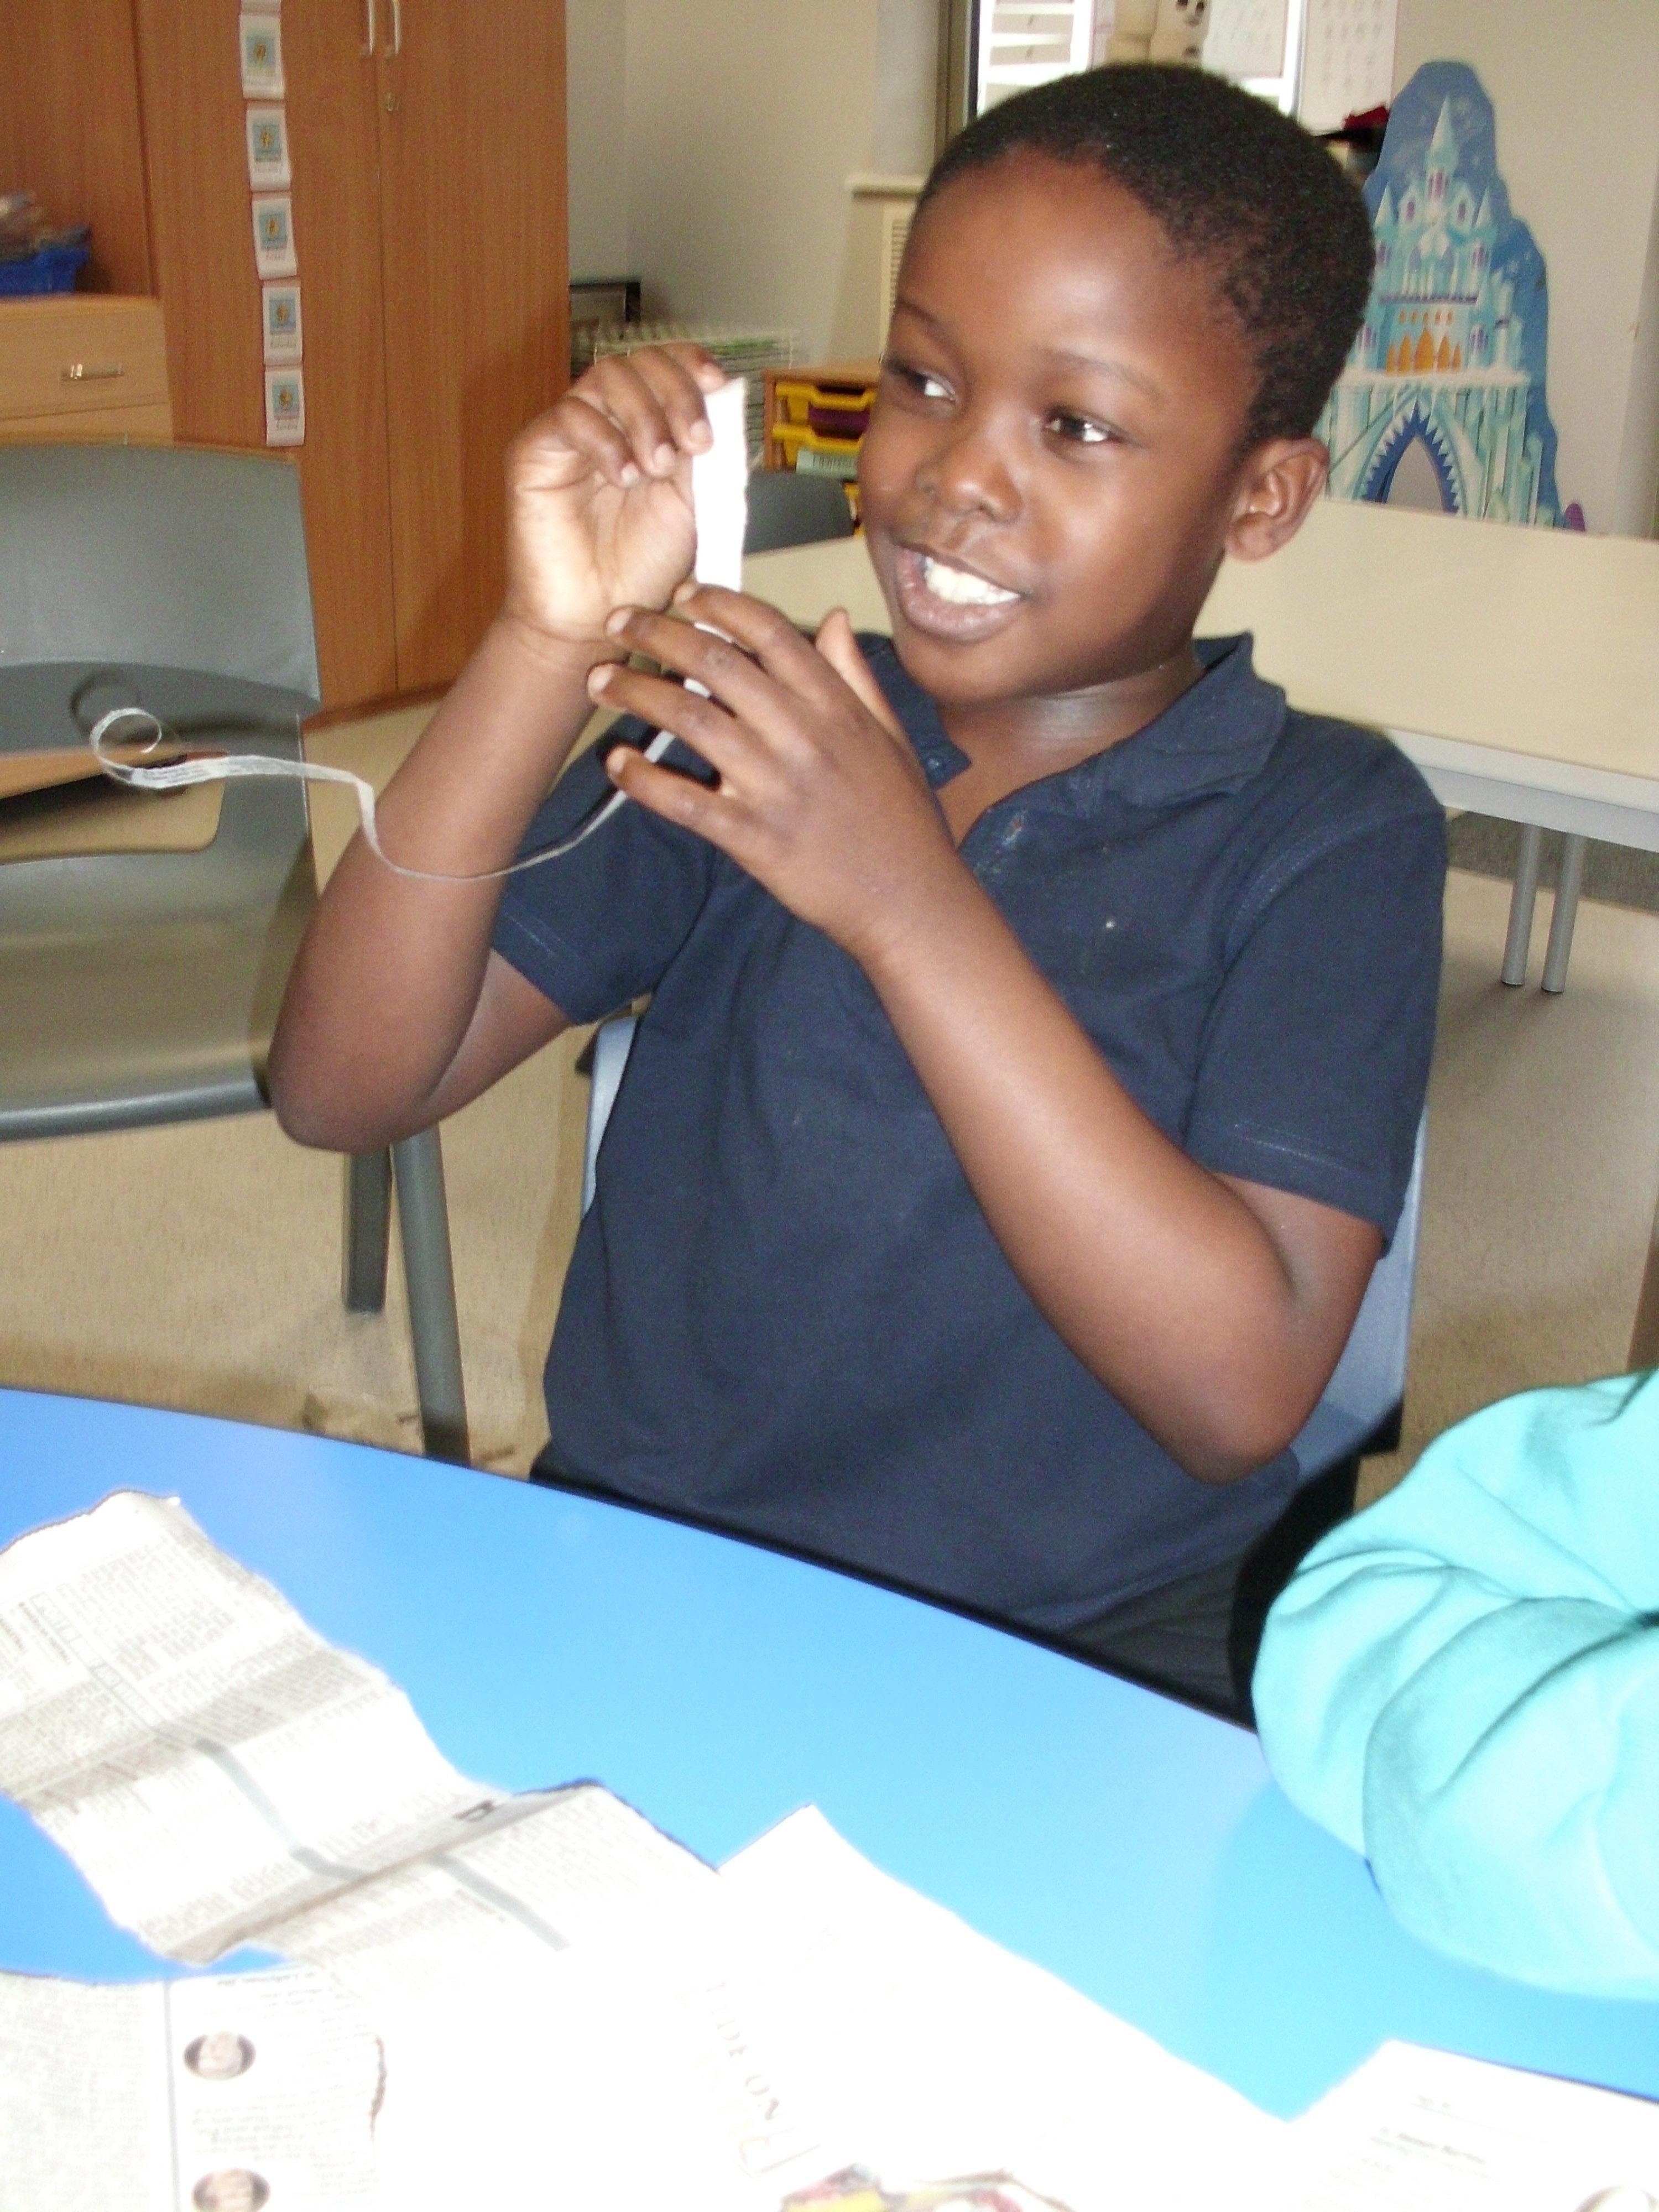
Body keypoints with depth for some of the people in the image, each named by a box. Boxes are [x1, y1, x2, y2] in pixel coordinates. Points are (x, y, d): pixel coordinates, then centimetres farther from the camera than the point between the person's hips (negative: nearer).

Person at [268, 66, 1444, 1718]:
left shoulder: (1329, 833, -5)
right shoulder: (761, 722, 3)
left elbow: (1240, 1391, -18)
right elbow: (342, 1090, -3)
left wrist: (906, 901, -22)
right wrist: (548, 645, -14)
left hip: (1079, 1656, -1)